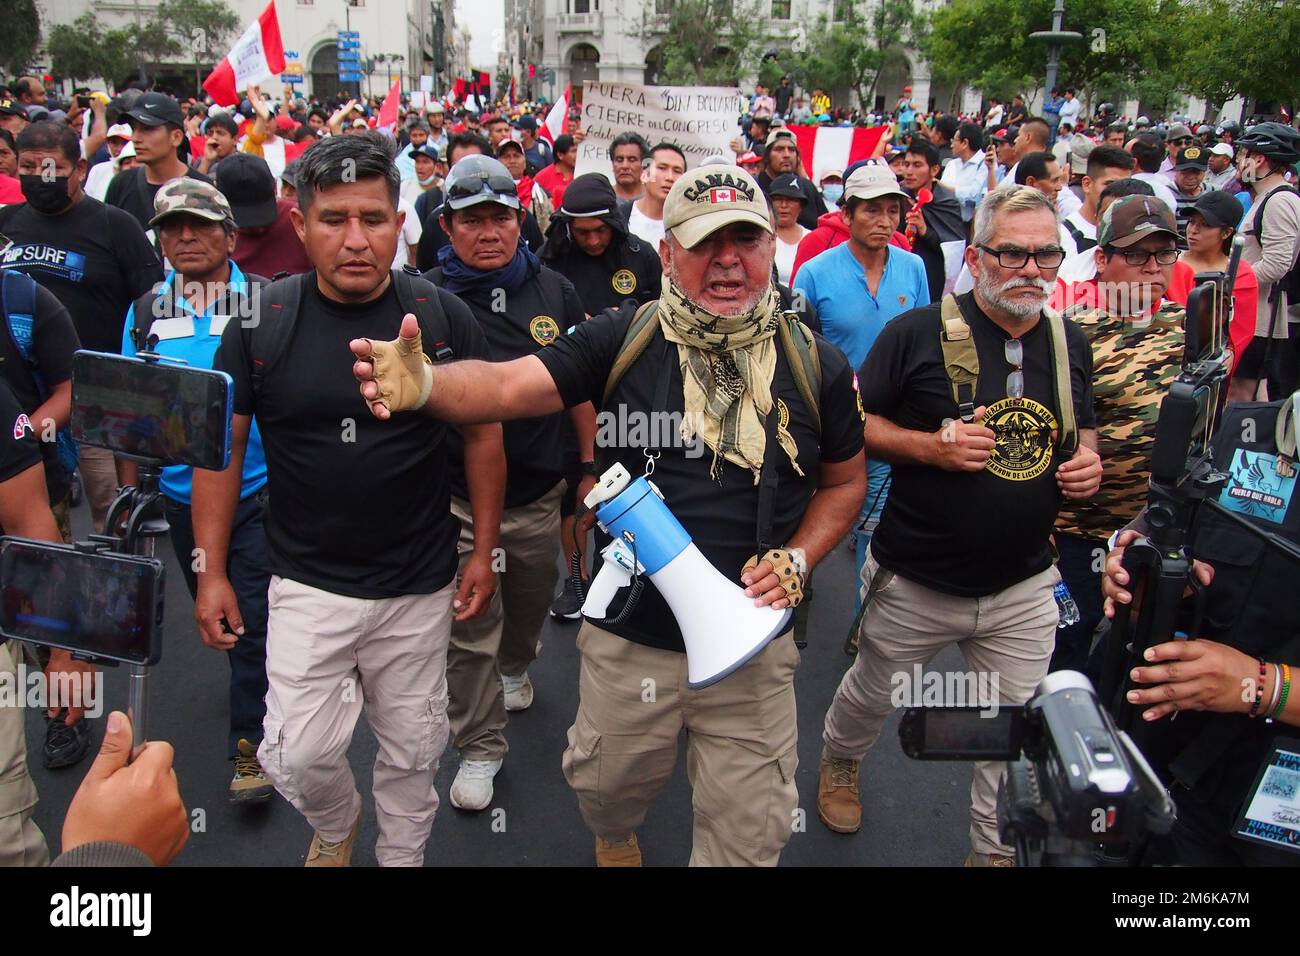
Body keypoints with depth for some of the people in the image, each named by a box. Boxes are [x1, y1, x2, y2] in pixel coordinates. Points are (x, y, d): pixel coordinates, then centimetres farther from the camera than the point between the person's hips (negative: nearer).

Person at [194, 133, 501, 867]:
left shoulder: (443, 317, -7)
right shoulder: (261, 321, -6)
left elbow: (483, 435, 1)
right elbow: (221, 446, 1)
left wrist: (485, 553, 1)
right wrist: (211, 571, 0)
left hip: (421, 584, 1)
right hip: (308, 584, 0)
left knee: (413, 750, 15)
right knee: (299, 757, 0)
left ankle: (403, 854, 43)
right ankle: (337, 825, 36)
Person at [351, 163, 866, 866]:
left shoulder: (816, 366, -5)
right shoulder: (620, 341, -9)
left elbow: (844, 481, 8)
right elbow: (507, 386, -20)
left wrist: (798, 557, -9)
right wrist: (424, 385, -41)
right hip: (630, 639, 0)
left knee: (747, 832, 15)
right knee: (608, 787, 24)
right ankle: (614, 840, 60)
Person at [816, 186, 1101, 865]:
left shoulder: (1069, 343, 3)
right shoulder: (918, 332, -13)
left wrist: (1086, 461, -4)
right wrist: (930, 445, -24)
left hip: (1024, 589, 3)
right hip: (915, 581, -3)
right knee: (872, 695, 21)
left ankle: (995, 851, 36)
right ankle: (838, 760, 54)